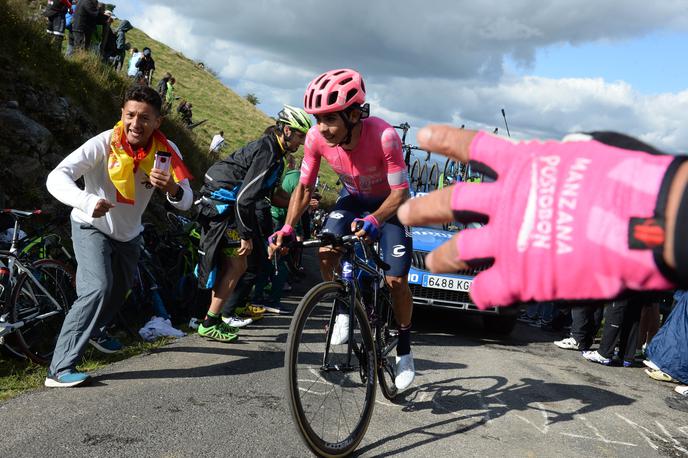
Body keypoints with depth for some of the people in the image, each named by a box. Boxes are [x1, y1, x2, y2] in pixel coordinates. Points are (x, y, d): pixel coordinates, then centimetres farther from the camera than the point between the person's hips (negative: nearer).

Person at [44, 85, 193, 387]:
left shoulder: (166, 150, -19)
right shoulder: (105, 143, -30)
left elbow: (185, 202, -22)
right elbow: (57, 177, -38)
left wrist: (172, 189, -46)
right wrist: (86, 201, -58)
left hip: (128, 234, 6)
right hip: (92, 227, -5)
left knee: (119, 291, 25)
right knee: (98, 288, -27)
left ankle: (93, 331, 56)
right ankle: (60, 369, -23)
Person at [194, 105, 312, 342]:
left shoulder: (272, 150, 12)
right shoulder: (267, 152, -20)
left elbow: (268, 194, 17)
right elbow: (245, 198, -25)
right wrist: (247, 236, -20)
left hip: (223, 204, 10)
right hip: (221, 204, -10)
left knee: (228, 265, 14)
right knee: (237, 265, -7)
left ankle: (213, 319, 21)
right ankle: (210, 323, -2)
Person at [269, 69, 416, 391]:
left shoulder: (383, 136, -37)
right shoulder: (317, 137, -25)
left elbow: (400, 192, -32)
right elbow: (304, 187, -12)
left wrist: (373, 221, -49)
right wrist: (287, 228, -24)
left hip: (389, 202, -4)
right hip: (353, 198, 4)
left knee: (395, 279, -11)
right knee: (326, 253, -20)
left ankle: (404, 350, 12)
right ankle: (343, 310, 8)